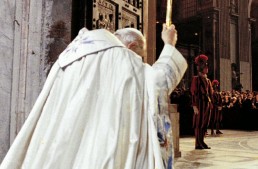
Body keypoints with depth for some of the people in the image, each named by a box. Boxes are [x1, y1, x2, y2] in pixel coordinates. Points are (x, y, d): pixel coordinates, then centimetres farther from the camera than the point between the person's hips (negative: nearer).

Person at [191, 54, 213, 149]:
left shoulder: (208, 80, 17)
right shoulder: (196, 79, -6)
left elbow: (210, 93, 19)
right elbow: (193, 93, -12)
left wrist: (211, 105, 13)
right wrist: (195, 106, -17)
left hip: (207, 104, 8)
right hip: (200, 104, -8)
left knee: (205, 124, 10)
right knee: (199, 124, -3)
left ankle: (201, 142, 17)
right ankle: (198, 144, 2)